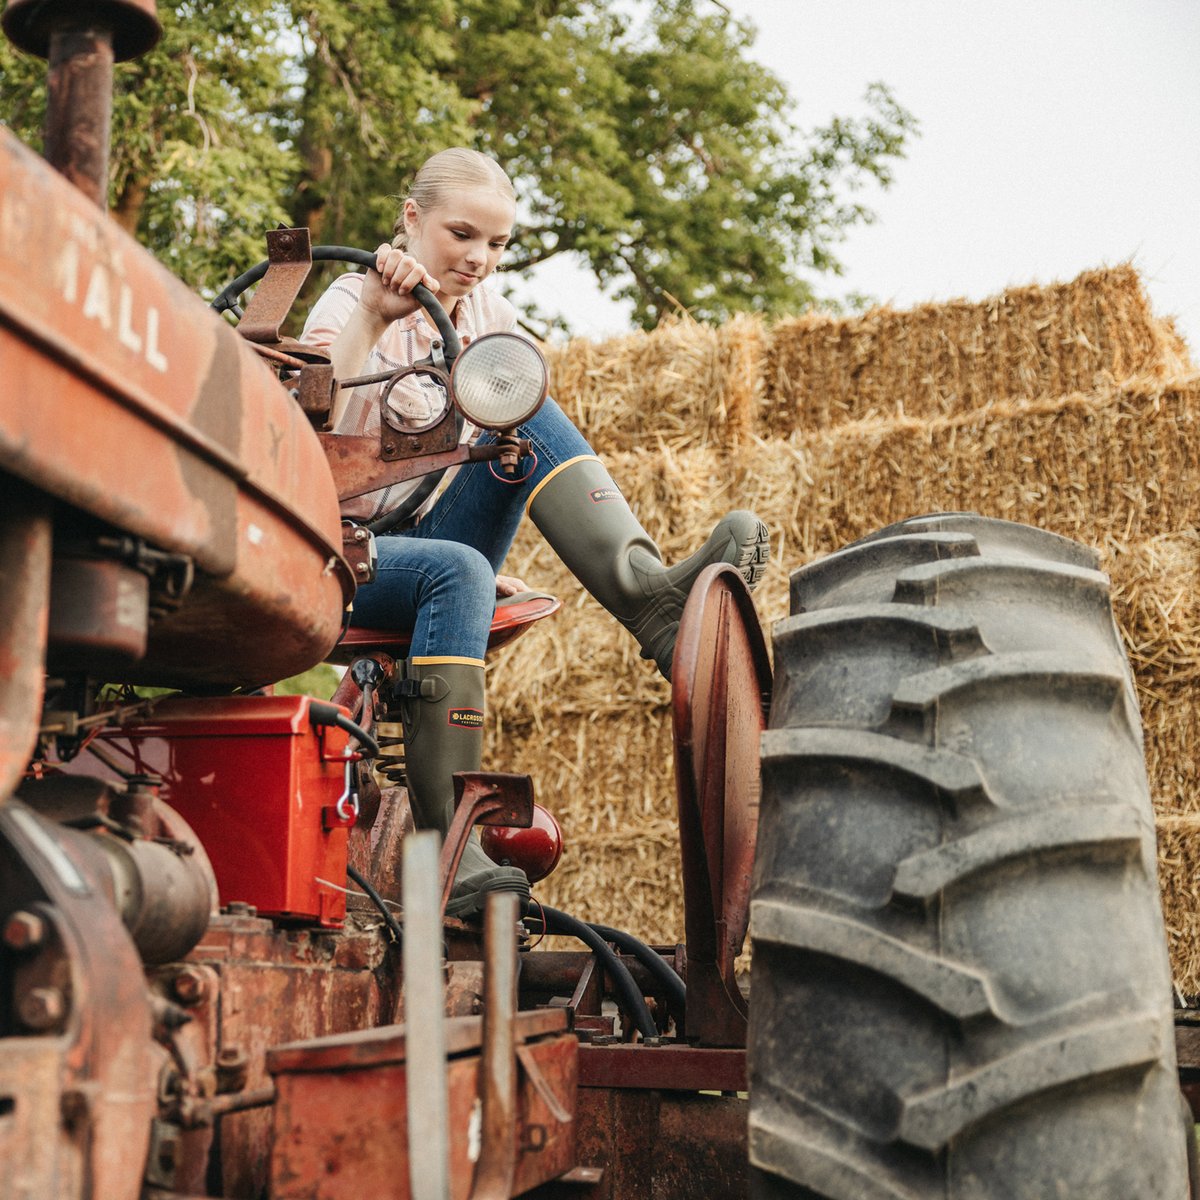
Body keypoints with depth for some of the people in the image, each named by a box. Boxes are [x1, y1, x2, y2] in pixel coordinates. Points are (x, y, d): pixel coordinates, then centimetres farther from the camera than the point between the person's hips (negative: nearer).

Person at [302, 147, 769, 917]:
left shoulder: (491, 314, 10)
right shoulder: (351, 303, -7)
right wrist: (372, 315, -32)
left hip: (439, 537, 5)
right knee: (456, 571, -38)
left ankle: (649, 592, -38)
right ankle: (445, 850, -39)